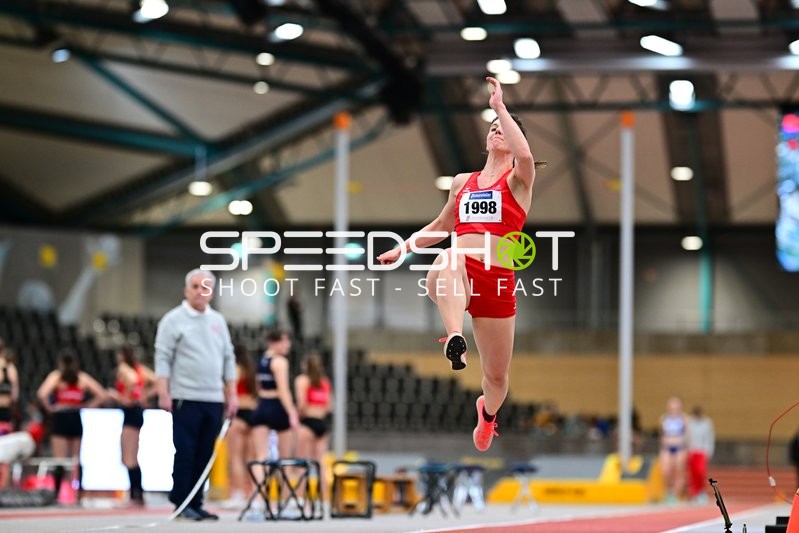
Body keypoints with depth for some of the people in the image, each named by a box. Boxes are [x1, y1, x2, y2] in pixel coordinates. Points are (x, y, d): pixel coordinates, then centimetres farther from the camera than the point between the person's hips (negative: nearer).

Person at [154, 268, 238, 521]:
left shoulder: (218, 321, 15)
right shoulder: (174, 320, 0)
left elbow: (228, 359, 18)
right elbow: (163, 358, -5)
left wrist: (232, 394, 12)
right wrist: (164, 394, -13)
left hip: (214, 399, 5)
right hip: (186, 398, -5)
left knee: (204, 455, 5)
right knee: (185, 453, -6)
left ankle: (195, 504, 10)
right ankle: (181, 505, -1)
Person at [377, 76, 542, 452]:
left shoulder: (517, 180, 5)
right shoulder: (462, 181, 19)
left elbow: (525, 155, -20)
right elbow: (441, 225, 34)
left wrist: (500, 107, -16)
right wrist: (403, 248, 25)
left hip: (496, 281, -1)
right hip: (455, 281, 1)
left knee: (496, 376, 8)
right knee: (451, 258, -39)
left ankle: (488, 411, 44)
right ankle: (455, 338, -56)